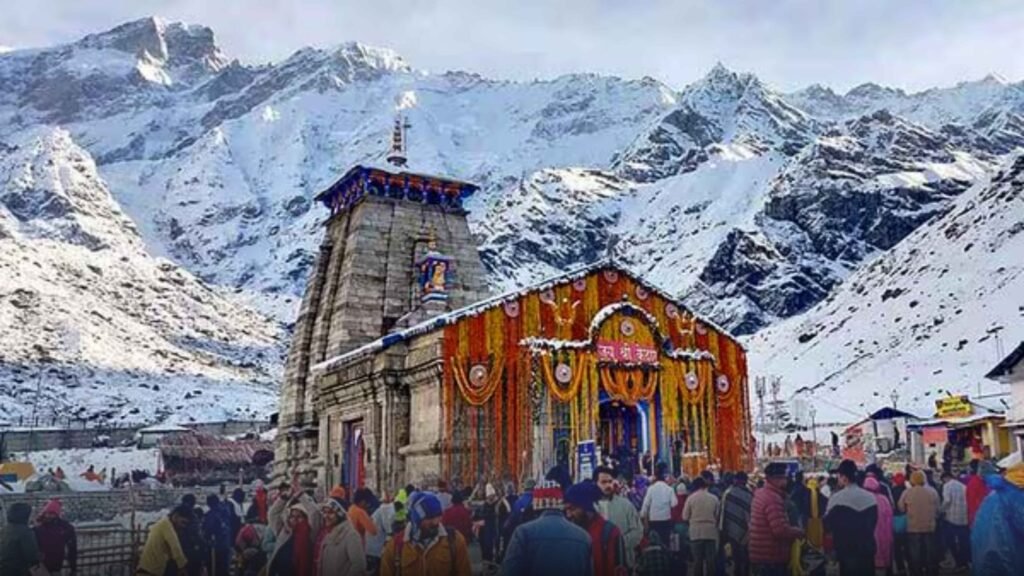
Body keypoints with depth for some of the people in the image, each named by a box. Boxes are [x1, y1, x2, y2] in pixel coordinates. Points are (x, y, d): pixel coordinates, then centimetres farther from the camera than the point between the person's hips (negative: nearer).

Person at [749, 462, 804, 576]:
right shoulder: (773, 498, -19)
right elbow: (781, 530, -26)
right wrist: (800, 532, -9)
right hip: (770, 558, -10)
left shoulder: (761, 494, 14)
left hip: (762, 555, 10)